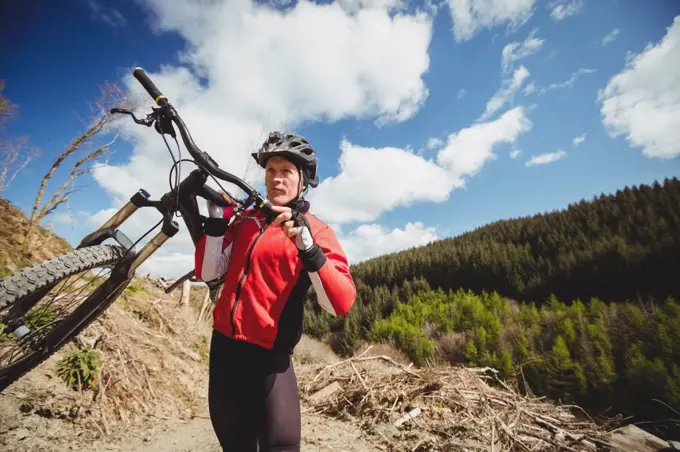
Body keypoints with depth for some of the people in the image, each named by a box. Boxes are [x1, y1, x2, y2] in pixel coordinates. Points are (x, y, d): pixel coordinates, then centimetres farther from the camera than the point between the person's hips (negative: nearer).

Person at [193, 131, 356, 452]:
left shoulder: (315, 230, -8)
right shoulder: (247, 219, 7)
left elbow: (340, 304, -20)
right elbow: (206, 273, 2)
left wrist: (307, 246, -33)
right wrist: (217, 219, -9)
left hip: (268, 354, -5)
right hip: (224, 345, 5)